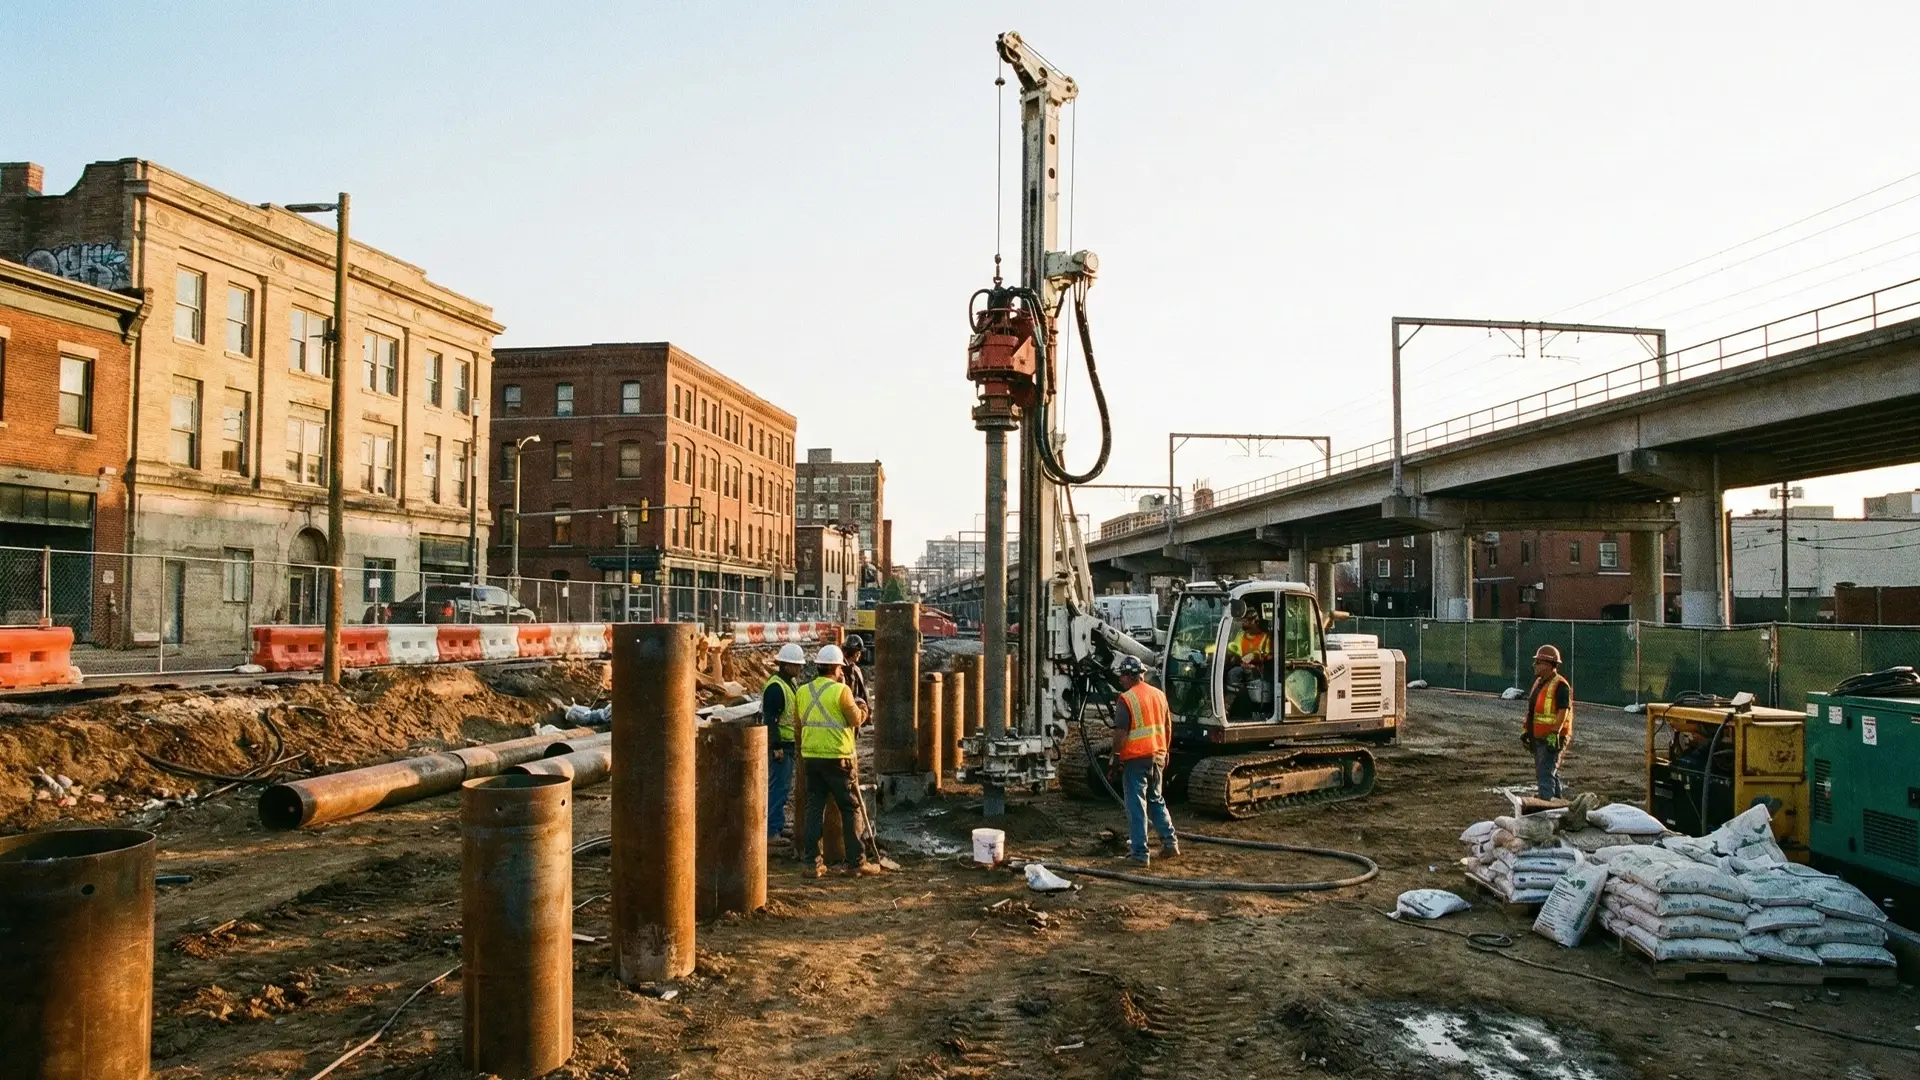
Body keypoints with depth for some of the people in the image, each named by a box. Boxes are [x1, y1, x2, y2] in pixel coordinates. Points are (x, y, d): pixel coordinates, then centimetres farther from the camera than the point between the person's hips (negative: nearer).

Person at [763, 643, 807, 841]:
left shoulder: (789, 683, 14)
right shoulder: (775, 687, -18)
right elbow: (769, 719, -22)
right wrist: (776, 747, -24)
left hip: (789, 743, 10)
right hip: (780, 745, -10)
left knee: (784, 786, 16)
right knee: (778, 786, -7)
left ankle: (779, 826, 25)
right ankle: (771, 830, -2)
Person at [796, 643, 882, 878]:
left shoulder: (802, 692, 6)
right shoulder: (840, 690, -11)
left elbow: (799, 720, 12)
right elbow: (856, 720, -8)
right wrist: (863, 710, 12)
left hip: (810, 757, 5)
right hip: (837, 757, -5)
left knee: (814, 808, 10)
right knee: (851, 809, 5)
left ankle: (812, 862, 9)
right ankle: (856, 862, 7)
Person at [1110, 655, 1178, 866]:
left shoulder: (1126, 699, -14)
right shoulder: (1159, 694, 9)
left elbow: (1121, 732, -18)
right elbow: (1168, 727, 15)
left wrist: (1115, 755, -7)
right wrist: (1165, 752, 24)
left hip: (1135, 758, -7)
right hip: (1157, 756, 7)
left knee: (1136, 805, 0)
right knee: (1156, 800, 21)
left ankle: (1140, 853, 1)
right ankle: (1170, 842, 19)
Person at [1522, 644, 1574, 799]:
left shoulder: (1560, 685, -15)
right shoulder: (1539, 682, 14)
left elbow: (1563, 711, -21)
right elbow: (1531, 709, 20)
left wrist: (1554, 734, -27)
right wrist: (1526, 731, 18)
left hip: (1552, 739, -10)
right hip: (1538, 738, 10)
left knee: (1545, 774, -14)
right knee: (1550, 774, 18)